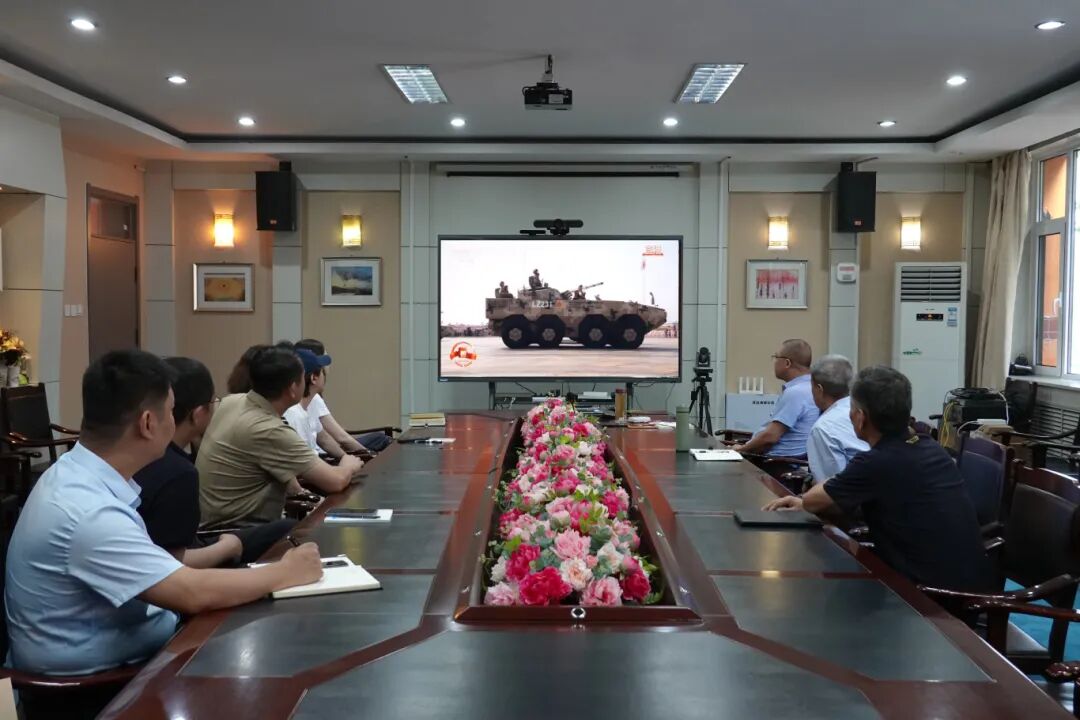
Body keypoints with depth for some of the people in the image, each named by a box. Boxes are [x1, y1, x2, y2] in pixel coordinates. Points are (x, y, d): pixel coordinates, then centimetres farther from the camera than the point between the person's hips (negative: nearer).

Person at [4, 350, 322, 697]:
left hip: (108, 647, 8)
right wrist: (286, 573, -16)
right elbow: (193, 593, -27)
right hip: (90, 682, -8)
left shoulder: (77, 474, -1)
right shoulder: (87, 511, -28)